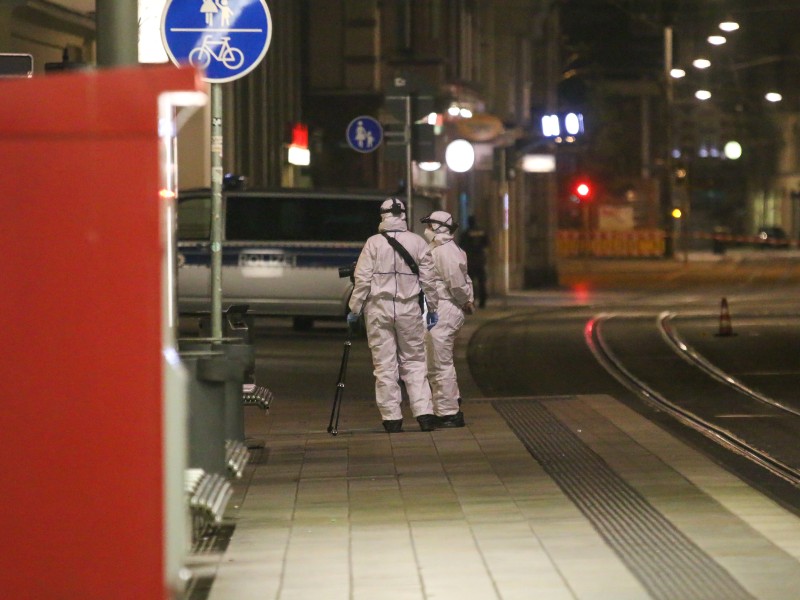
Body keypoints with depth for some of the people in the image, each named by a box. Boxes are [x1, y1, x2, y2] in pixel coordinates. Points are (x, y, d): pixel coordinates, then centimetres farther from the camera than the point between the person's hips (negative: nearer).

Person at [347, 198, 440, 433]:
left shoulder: (373, 243, -4)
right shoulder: (417, 242, 1)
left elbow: (362, 279, -6)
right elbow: (429, 279, 5)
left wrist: (354, 308, 2)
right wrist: (432, 308, 15)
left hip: (378, 309, -1)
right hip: (409, 309, 1)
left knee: (384, 365, 3)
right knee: (414, 362, 9)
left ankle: (391, 418, 2)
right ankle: (424, 413, -1)